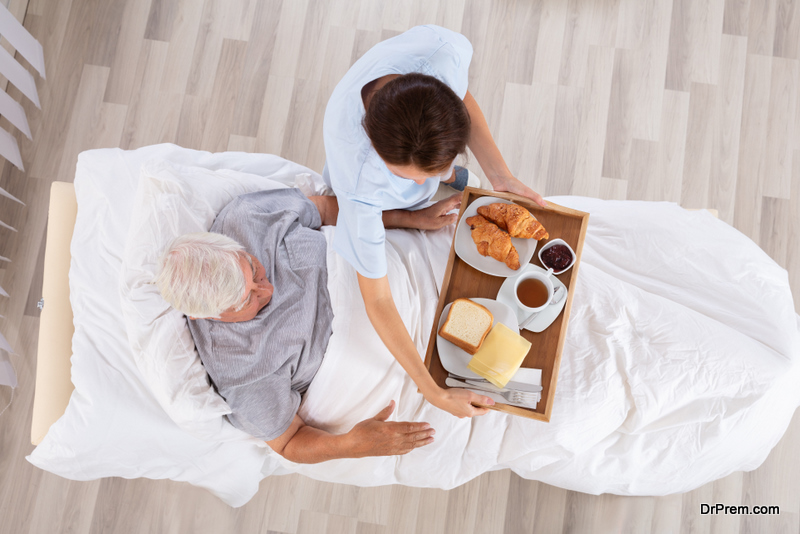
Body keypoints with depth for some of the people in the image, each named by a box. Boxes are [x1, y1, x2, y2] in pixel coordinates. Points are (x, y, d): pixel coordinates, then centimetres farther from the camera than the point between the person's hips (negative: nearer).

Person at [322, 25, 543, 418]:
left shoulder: (445, 51, -46)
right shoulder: (360, 187, -52)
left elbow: (462, 98, -18)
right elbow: (377, 300, -40)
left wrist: (500, 174, -27)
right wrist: (432, 392, -38)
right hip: (382, 207, -2)